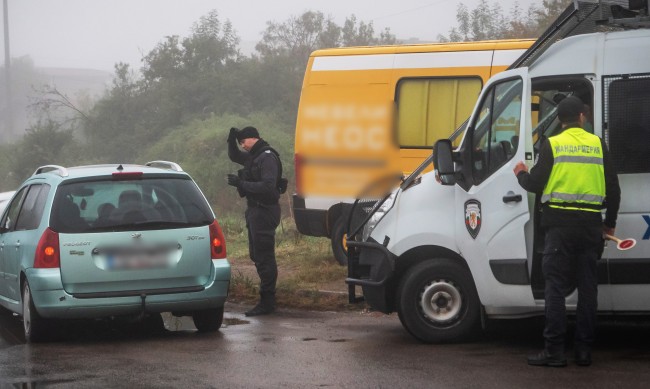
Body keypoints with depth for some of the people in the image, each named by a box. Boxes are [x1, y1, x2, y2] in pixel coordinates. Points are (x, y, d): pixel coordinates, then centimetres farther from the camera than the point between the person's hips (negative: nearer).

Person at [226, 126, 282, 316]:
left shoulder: (267, 157, -17)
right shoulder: (253, 156, 15)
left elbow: (268, 186, -27)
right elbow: (234, 156, 32)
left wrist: (241, 183, -24)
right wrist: (232, 140, 13)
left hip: (264, 212, -11)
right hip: (255, 210, 11)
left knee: (264, 257, -9)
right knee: (256, 255, 17)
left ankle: (267, 302, -6)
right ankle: (267, 298, 26)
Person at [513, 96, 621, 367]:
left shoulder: (552, 144, -2)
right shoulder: (597, 144, 7)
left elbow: (535, 184, -3)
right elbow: (613, 188, 9)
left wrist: (521, 174, 20)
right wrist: (610, 222, 21)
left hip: (560, 224, -3)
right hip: (591, 223, 3)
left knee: (556, 286, 0)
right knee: (587, 287, 8)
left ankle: (554, 350, -4)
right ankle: (584, 350, 9)